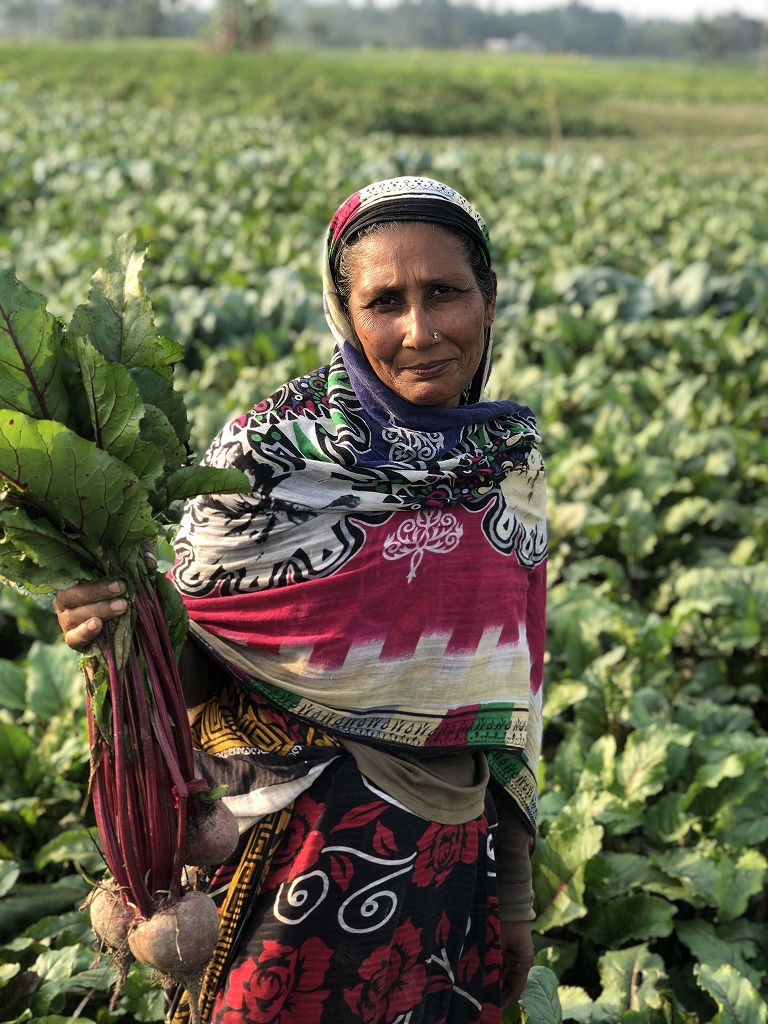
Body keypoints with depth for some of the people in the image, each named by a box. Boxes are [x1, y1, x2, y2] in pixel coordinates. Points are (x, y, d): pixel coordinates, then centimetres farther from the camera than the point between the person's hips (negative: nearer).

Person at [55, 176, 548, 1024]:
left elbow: (511, 688, 8)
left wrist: (515, 896, 12)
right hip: (299, 862, -4)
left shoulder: (512, 458, 0)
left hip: (451, 862, 5)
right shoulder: (272, 452, -15)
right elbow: (198, 673, -9)